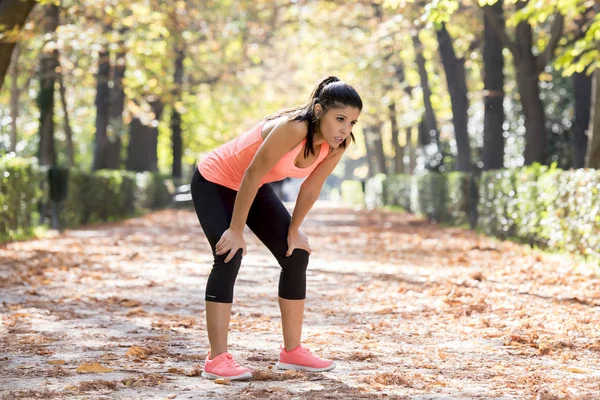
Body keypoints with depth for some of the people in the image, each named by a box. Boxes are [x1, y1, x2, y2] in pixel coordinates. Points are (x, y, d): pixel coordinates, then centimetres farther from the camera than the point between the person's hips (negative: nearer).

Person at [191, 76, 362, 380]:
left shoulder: (338, 144, -16)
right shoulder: (292, 129, -38)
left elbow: (312, 187, -2)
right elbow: (251, 176, -31)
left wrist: (293, 229, 3)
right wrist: (235, 230, -25)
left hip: (254, 188, 8)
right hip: (214, 182, -8)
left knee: (296, 256, 2)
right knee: (229, 257, -21)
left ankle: (292, 352, 11)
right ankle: (217, 359, -18)